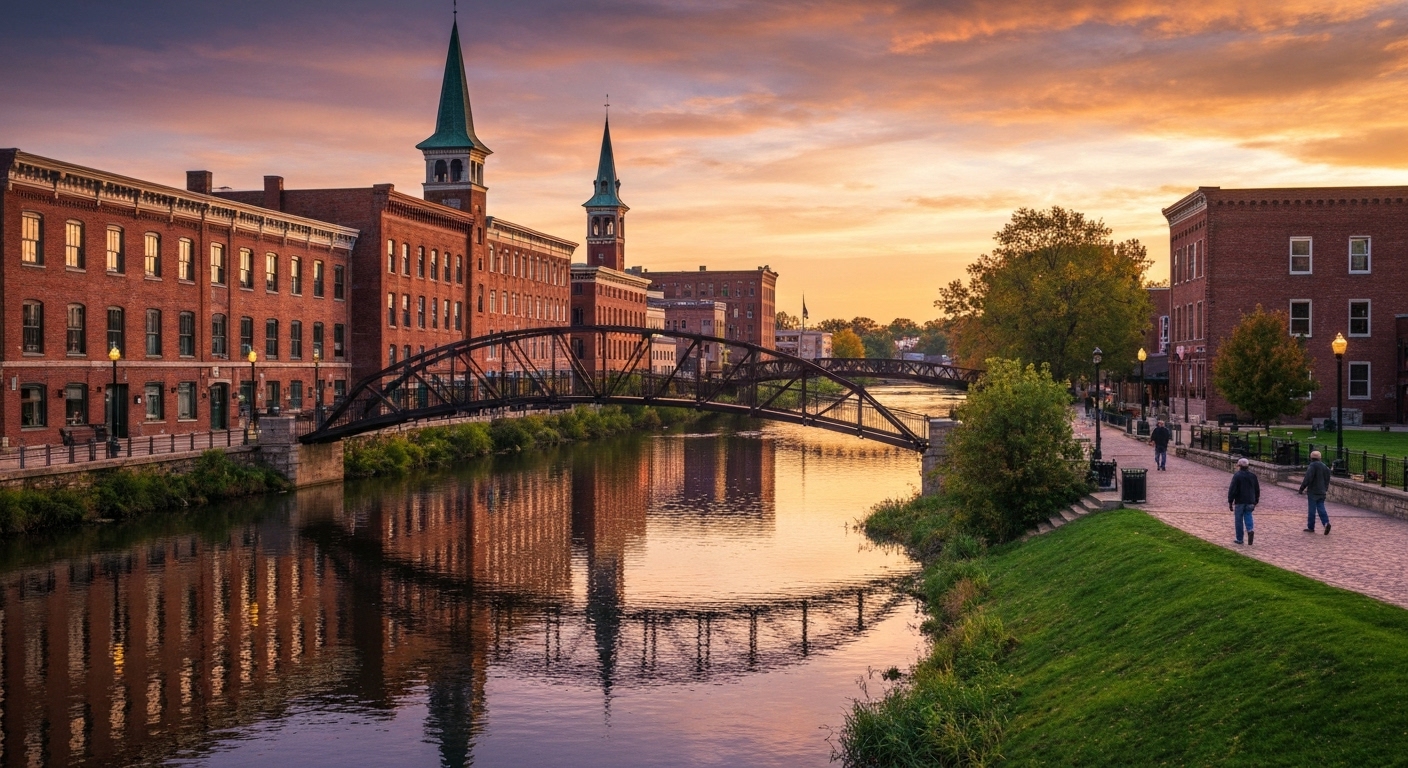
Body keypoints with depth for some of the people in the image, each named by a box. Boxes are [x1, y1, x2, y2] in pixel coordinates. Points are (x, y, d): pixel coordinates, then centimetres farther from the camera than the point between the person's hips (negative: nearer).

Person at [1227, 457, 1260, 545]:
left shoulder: (1237, 476, -10)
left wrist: (1230, 502, -8)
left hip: (1239, 502, -5)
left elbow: (1232, 490, -13)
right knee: (1248, 517, 7)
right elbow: (1257, 490, 16)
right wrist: (1255, 502, 23)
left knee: (1239, 520, 4)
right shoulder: (1253, 476, 10)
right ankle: (1250, 530, -22)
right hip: (1250, 502, 5)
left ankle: (1239, 539, 8)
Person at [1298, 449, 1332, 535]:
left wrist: (1301, 489, -14)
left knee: (1312, 509, 1)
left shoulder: (1312, 466, -13)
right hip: (1322, 492, 6)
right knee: (1321, 508, 6)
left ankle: (1311, 527, 7)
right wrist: (1325, 488, 24)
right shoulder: (1324, 466, 10)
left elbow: (1307, 479, -19)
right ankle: (1326, 523, -14)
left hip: (1313, 492, -6)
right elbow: (1327, 479, 15)